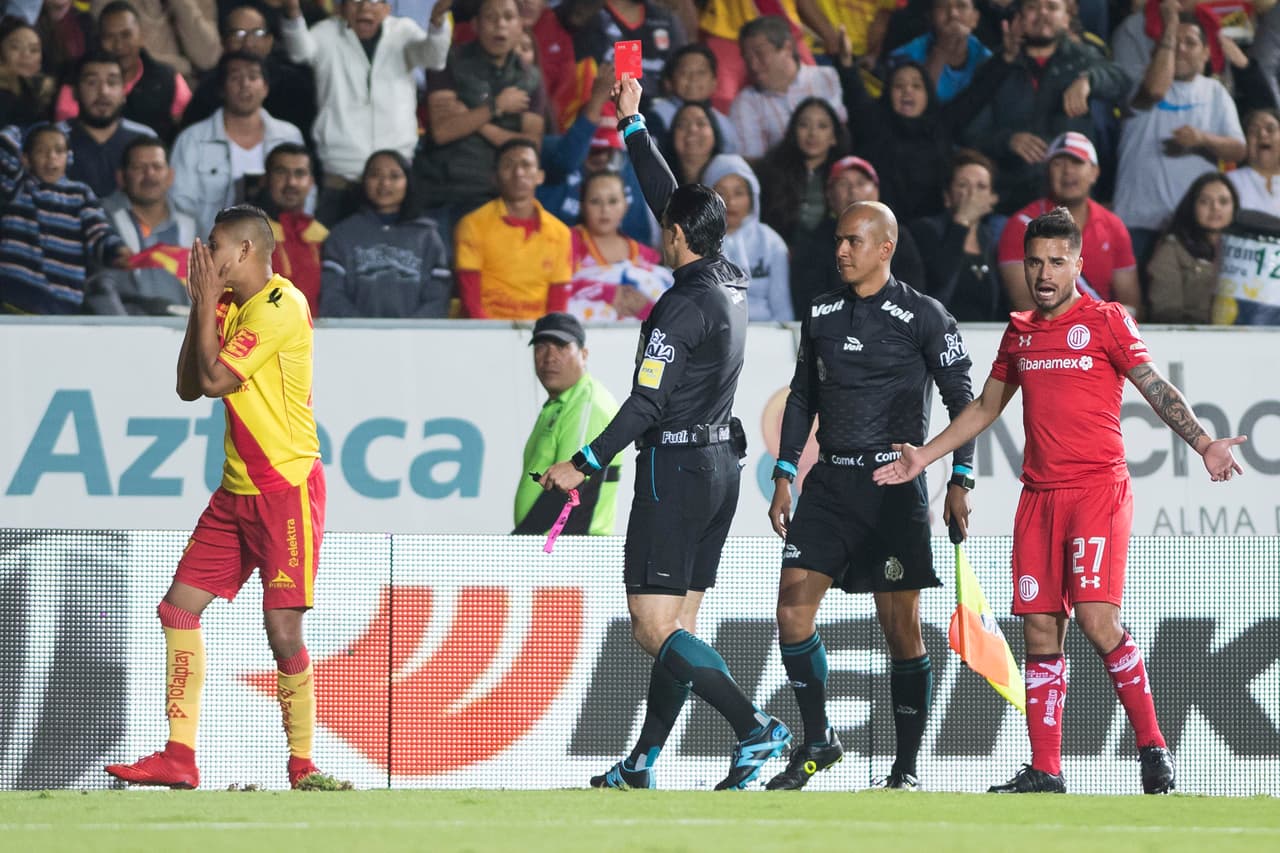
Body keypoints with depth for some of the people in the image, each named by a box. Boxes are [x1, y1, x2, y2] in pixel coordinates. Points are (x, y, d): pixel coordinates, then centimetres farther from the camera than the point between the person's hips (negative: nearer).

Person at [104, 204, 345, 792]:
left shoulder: (281, 307, -15)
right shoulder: (232, 306, 13)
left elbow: (214, 380, -19)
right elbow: (188, 388, 12)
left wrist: (207, 305, -9)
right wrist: (201, 308, 5)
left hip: (287, 487, -9)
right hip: (237, 491, 9)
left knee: (282, 628, -11)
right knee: (179, 607, 2)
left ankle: (303, 766, 0)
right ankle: (179, 758, 4)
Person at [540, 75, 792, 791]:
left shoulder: (687, 304, -17)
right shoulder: (733, 282, 8)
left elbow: (648, 402, -19)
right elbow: (667, 195, 21)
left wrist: (587, 464, -12)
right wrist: (634, 123, 29)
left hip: (676, 466, -9)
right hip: (720, 462, 9)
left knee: (656, 630, -9)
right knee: (678, 627, 9)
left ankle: (756, 729, -21)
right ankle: (642, 768, 12)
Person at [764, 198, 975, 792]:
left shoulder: (923, 316, -3)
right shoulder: (820, 315, 12)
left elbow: (962, 400, -1)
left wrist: (960, 482, -8)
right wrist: (783, 479, 12)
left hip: (894, 484, -5)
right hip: (829, 481, 5)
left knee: (901, 627, -3)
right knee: (793, 607, -7)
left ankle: (906, 768, 4)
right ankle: (816, 742, 8)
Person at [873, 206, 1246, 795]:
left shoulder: (1106, 322, 0)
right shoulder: (1019, 333, 15)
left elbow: (1156, 389, -5)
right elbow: (986, 407, 27)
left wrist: (1202, 443, -19)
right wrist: (925, 455, 23)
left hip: (1098, 488, -5)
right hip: (1039, 496, 5)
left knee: (1097, 619, -17)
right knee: (1040, 630, 2)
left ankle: (1152, 748, -6)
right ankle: (1044, 771, 6)